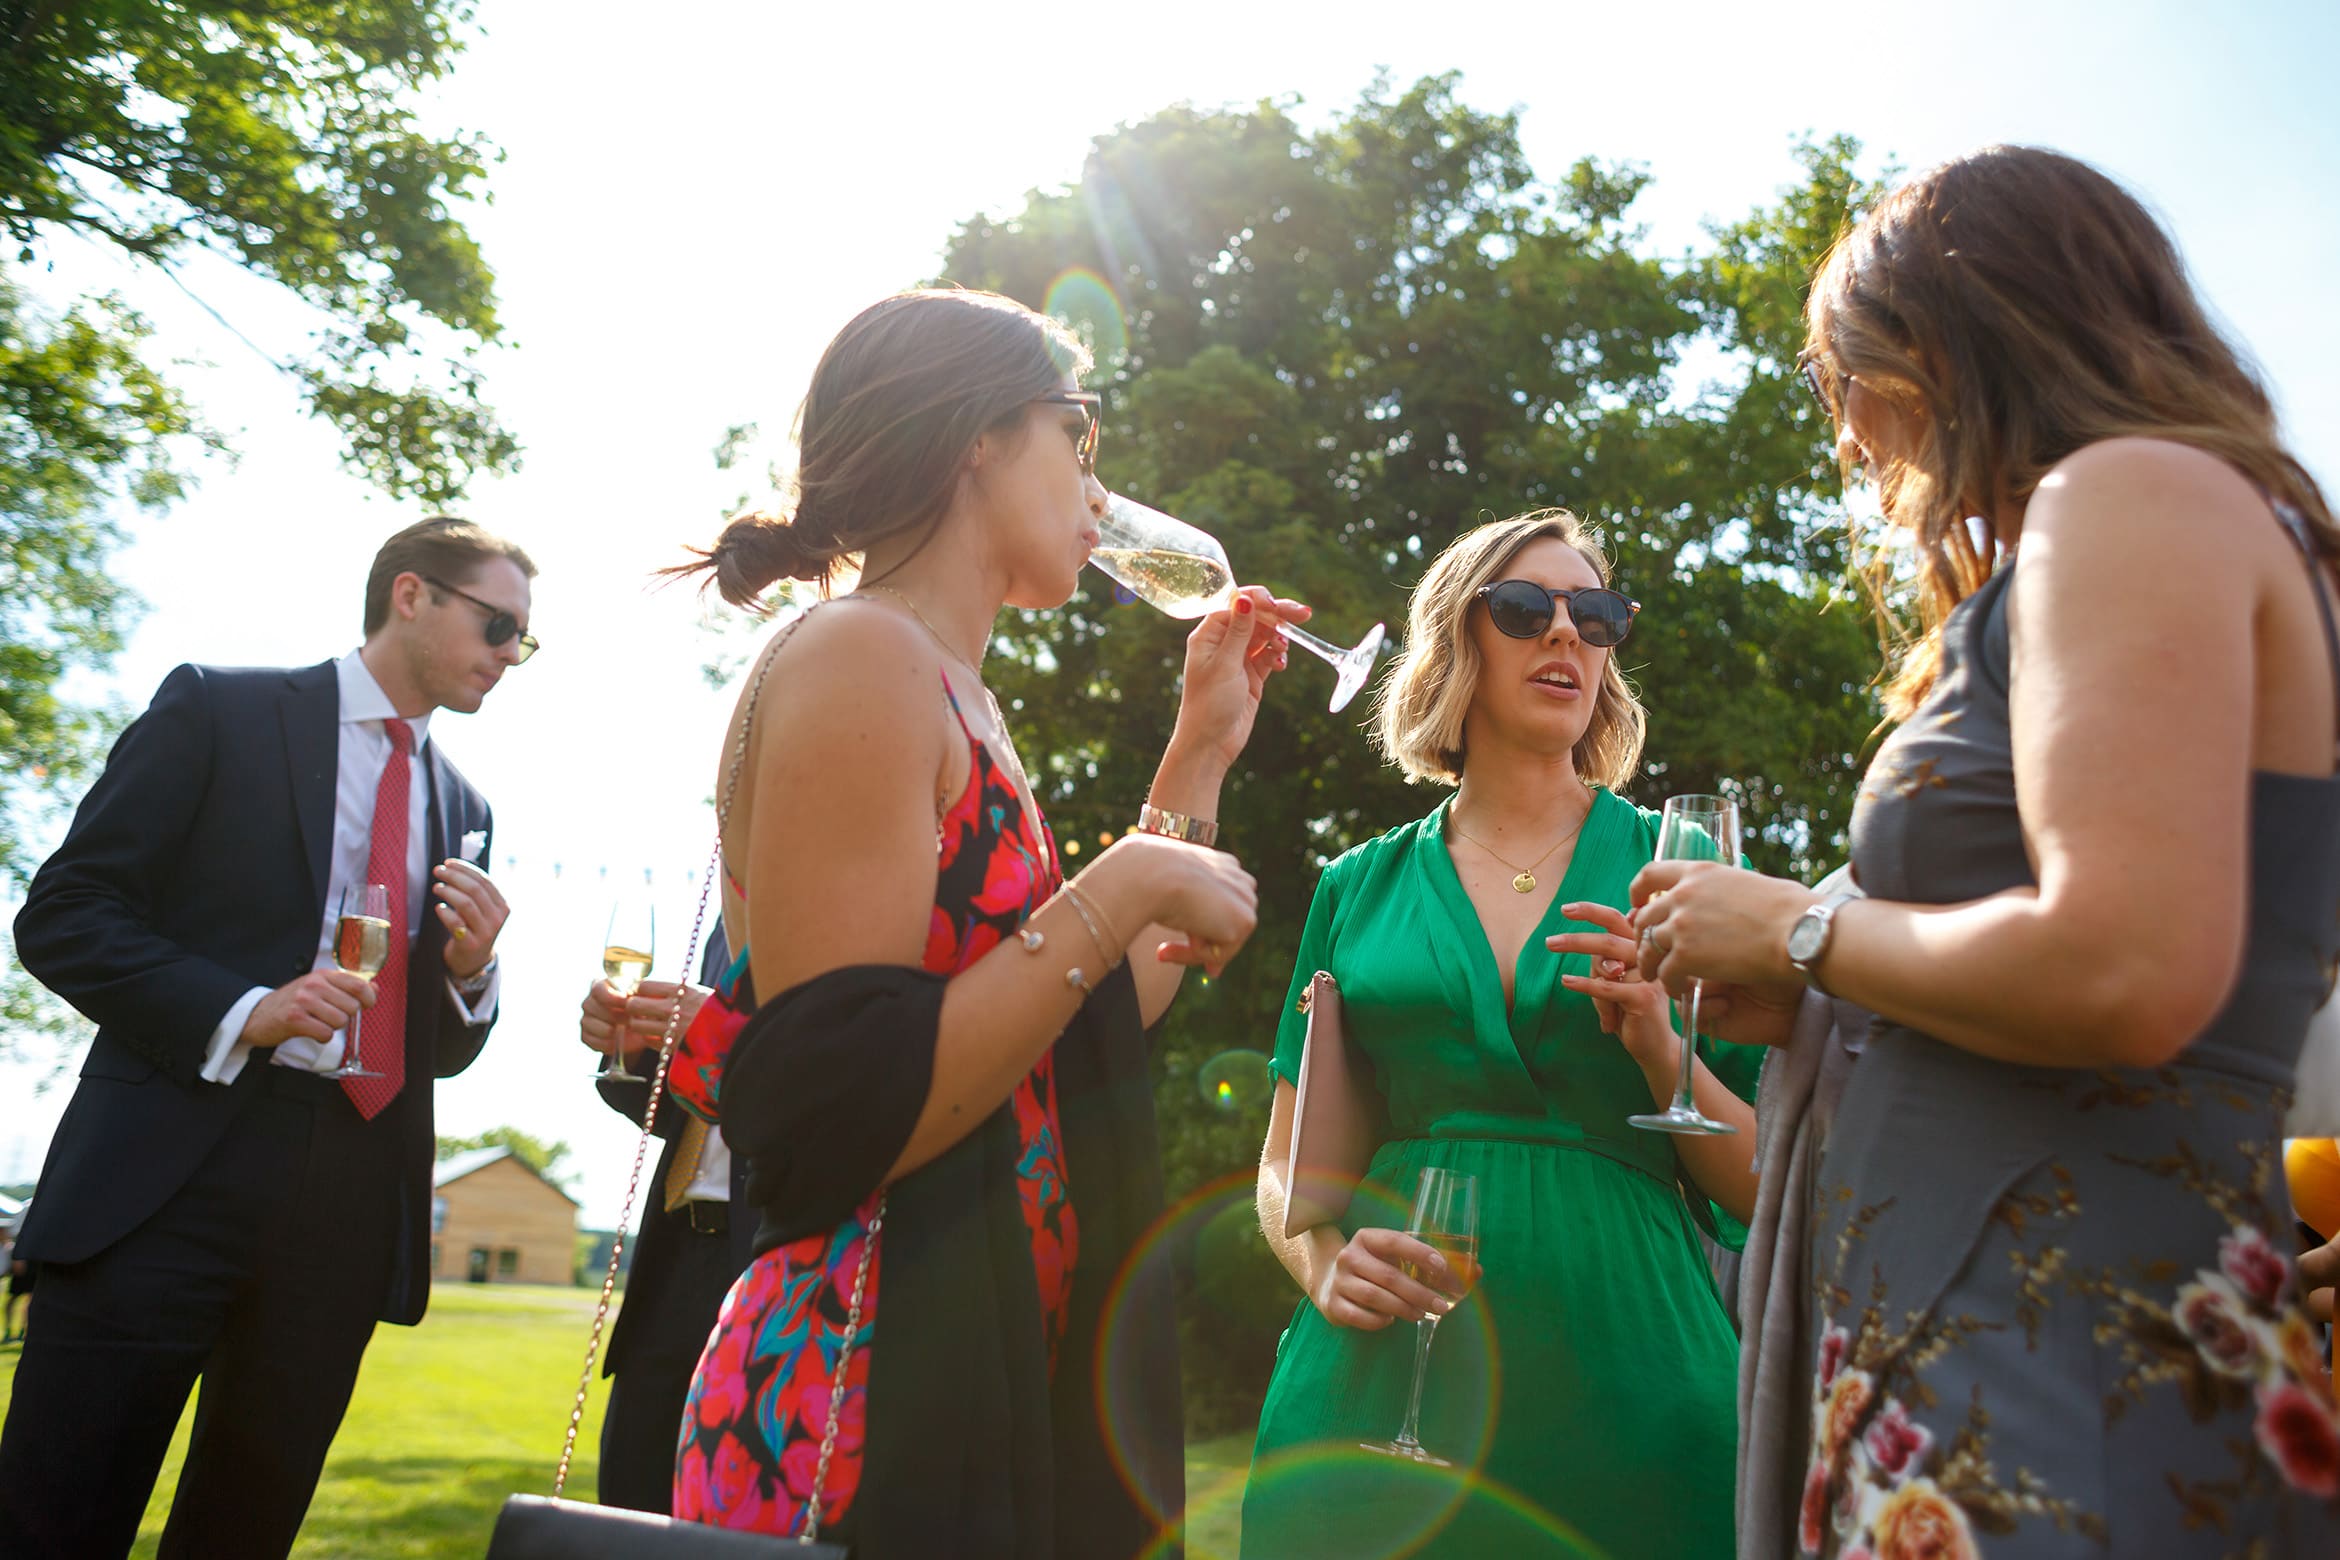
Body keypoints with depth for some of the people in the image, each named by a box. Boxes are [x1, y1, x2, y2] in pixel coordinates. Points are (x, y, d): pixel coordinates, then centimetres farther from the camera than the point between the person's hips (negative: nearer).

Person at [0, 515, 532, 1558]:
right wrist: (241, 1012, -16)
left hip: (351, 1200, 5)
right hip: (173, 1176, -4)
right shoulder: (218, 710, 3)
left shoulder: (463, 808, 18)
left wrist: (470, 969, -2)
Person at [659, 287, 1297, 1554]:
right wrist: (1125, 889, -18)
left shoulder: (944, 689, 13)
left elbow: (1089, 1026, 18)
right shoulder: (857, 659, -15)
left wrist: (1200, 750, 18)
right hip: (866, 1406, -9)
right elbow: (828, 1125, -23)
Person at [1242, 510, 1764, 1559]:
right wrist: (1324, 1265, -9)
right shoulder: (1360, 889, 9)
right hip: (1381, 1385, 1)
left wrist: (1663, 1053, -13)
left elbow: (1768, 1186, 4)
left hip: (1624, 1381, 0)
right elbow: (1286, 1168, 11)